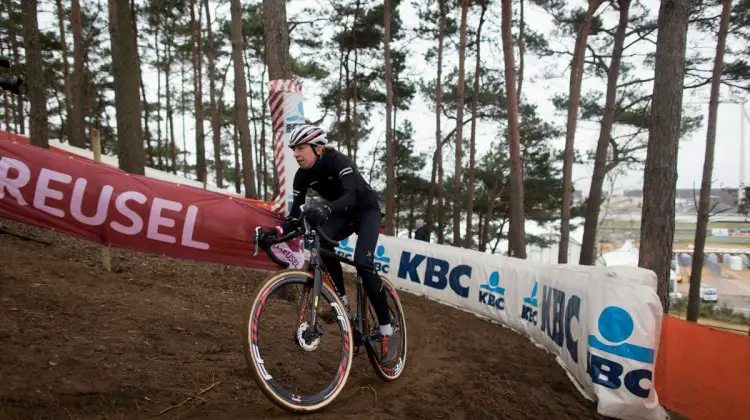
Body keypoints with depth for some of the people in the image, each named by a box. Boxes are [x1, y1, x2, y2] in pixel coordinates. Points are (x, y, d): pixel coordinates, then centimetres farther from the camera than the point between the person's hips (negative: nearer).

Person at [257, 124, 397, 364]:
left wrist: (325, 208, -63)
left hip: (367, 210, -5)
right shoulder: (302, 176, -11)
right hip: (343, 215, 5)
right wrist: (275, 231, -32)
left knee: (362, 262, -25)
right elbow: (295, 217, -13)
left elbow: (351, 196, -44)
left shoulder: (337, 160, -28)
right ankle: (342, 301, -8)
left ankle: (386, 330, -13)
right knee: (322, 243, -27)